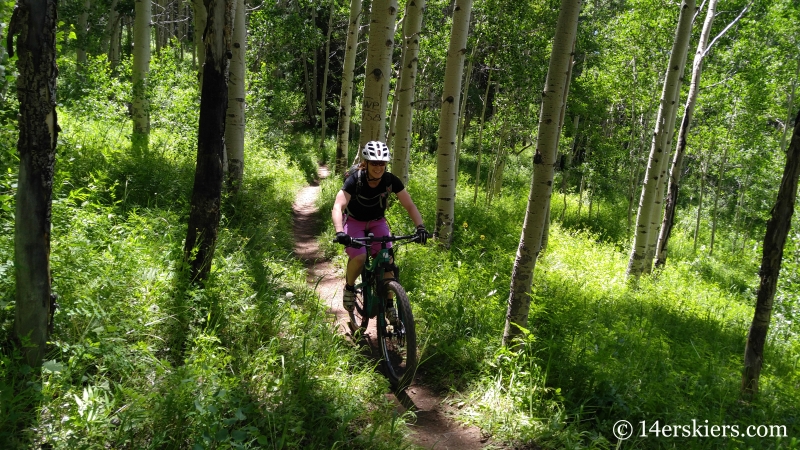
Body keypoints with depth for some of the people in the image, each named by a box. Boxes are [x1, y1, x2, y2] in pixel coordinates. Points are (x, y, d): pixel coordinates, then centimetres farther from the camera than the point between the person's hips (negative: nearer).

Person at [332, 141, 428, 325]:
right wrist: (339, 232, -54)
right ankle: (349, 287, 3)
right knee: (359, 258, -28)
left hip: (377, 222, 3)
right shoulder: (355, 180, -27)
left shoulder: (391, 181, -19)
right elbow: (337, 207, -37)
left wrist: (420, 227, -33)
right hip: (354, 222, -2)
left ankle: (389, 304, 2)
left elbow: (410, 206, -16)